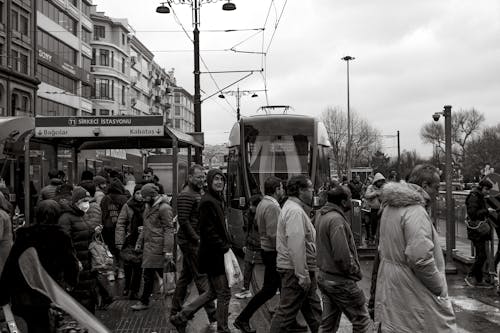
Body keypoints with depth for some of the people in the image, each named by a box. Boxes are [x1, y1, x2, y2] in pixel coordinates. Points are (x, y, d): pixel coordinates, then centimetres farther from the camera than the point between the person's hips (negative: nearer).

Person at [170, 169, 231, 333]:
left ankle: (180, 317, 24)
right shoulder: (207, 202, -16)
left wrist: (226, 245, 10)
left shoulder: (217, 200, 16)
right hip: (214, 255, -10)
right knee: (224, 293, 0)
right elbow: (209, 231, -21)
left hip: (216, 253, 10)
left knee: (213, 292, 18)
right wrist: (225, 247, -18)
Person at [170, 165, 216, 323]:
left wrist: (200, 238, 12)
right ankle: (212, 314, 1)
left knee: (185, 276, 15)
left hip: (194, 241, 10)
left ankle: (175, 311, 25)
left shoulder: (197, 193, 17)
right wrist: (197, 239, -19)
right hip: (190, 242, -10)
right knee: (202, 277, -5)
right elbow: (183, 221, -22)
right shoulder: (186, 195, -15)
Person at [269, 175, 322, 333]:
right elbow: (296, 246, -26)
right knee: (286, 313, -2)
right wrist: (303, 275, -25)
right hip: (295, 271, -11)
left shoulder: (294, 208, 16)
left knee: (313, 309, 19)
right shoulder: (295, 211, -19)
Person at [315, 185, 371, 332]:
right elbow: (342, 255, -27)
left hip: (324, 277, 9)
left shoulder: (322, 216, 8)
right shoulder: (337, 219, -21)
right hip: (341, 281, -9)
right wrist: (356, 271, -12)